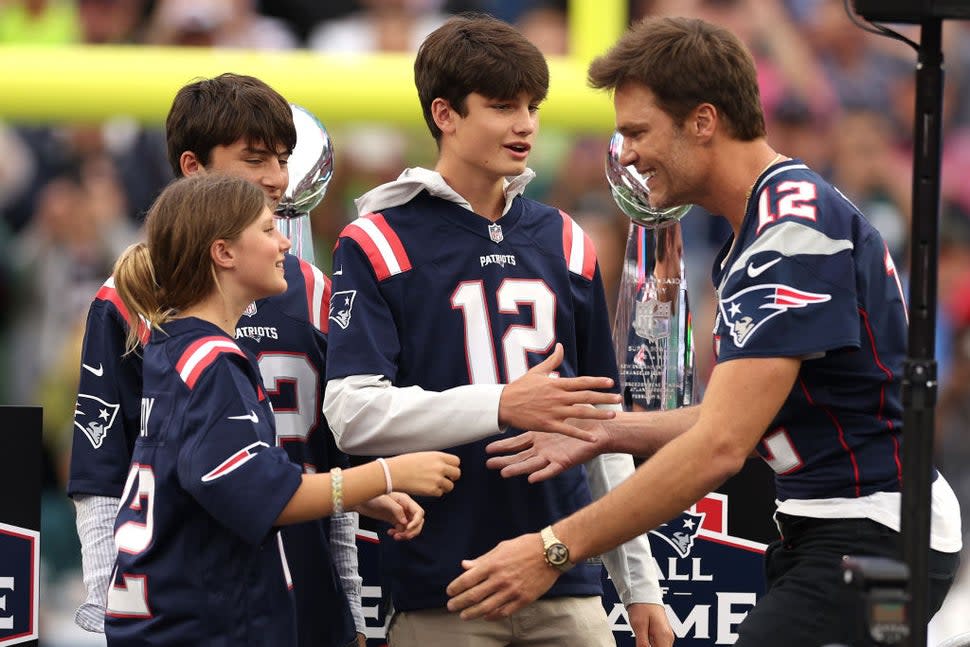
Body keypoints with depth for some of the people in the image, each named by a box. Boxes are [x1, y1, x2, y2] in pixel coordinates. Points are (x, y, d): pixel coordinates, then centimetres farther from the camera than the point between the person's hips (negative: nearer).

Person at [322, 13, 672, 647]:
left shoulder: (565, 242, 15)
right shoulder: (377, 245, -1)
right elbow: (353, 414, -13)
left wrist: (641, 585, 15)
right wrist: (503, 406, -22)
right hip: (438, 593, -4)